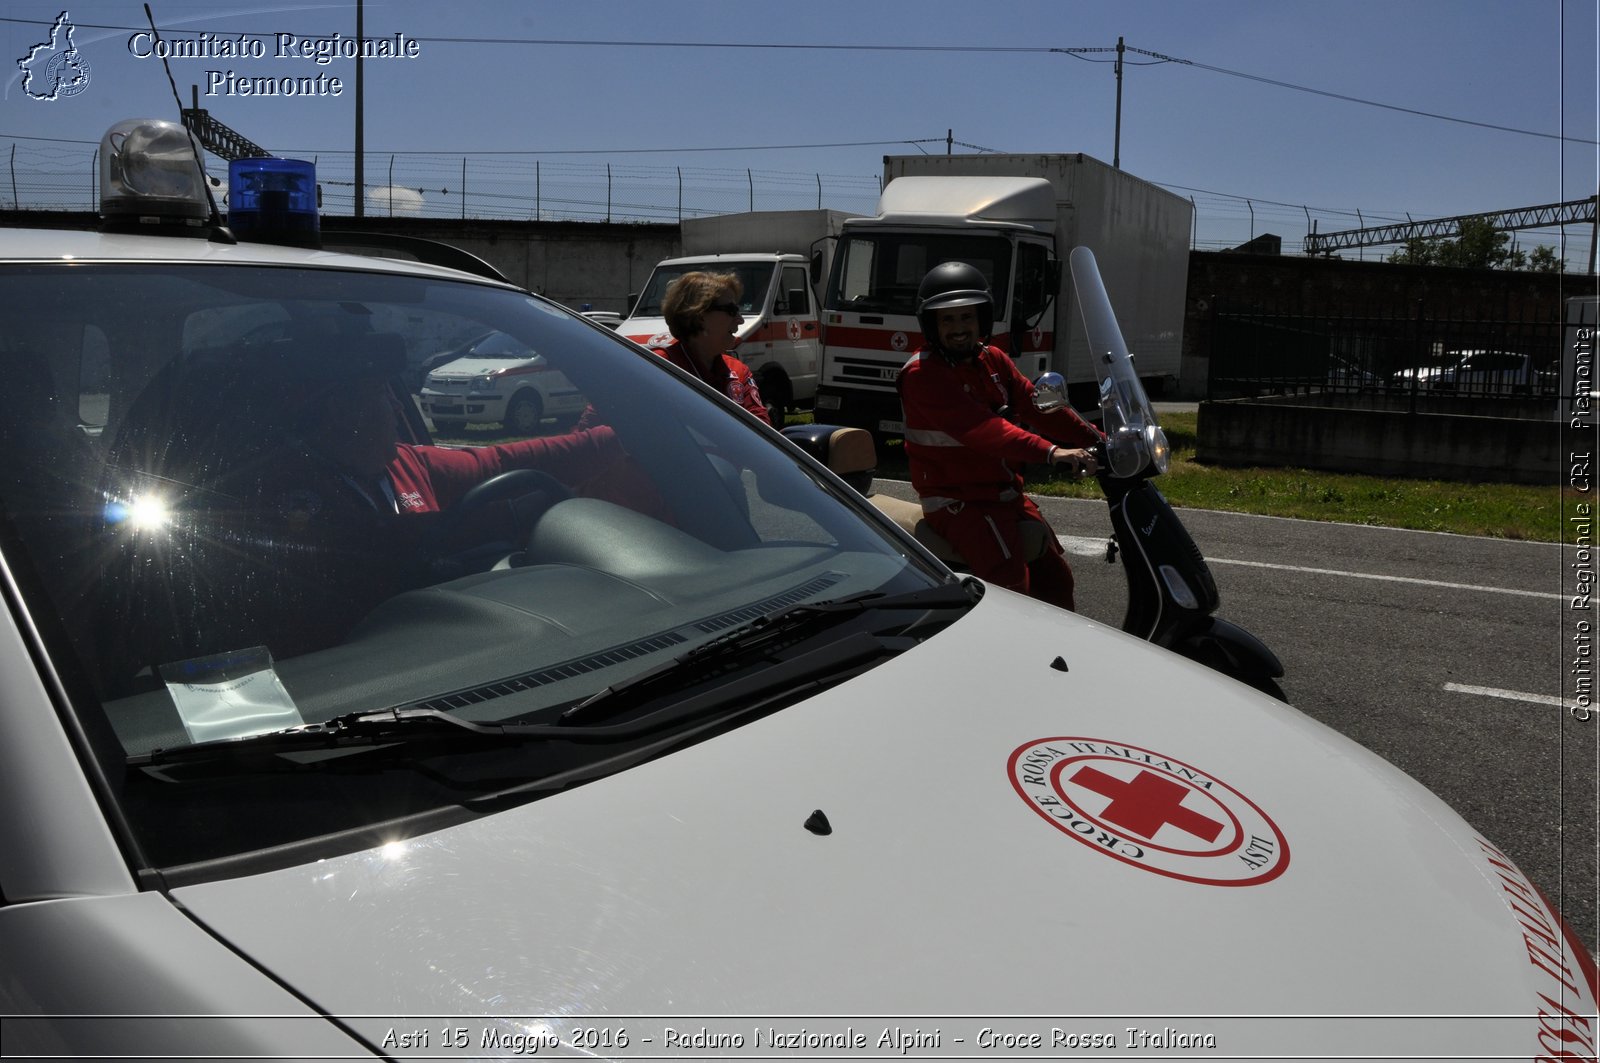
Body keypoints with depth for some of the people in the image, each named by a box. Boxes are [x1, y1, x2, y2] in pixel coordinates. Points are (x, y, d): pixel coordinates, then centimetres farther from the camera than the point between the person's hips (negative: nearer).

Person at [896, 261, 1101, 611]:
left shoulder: (993, 360, 11)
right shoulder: (922, 374, -16)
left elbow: (1035, 405, 5)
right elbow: (979, 427, -29)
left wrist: (1099, 441, -7)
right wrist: (1050, 453, -39)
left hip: (1006, 492, 8)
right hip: (957, 500, -8)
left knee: (1054, 576, 11)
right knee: (1010, 585, -26)